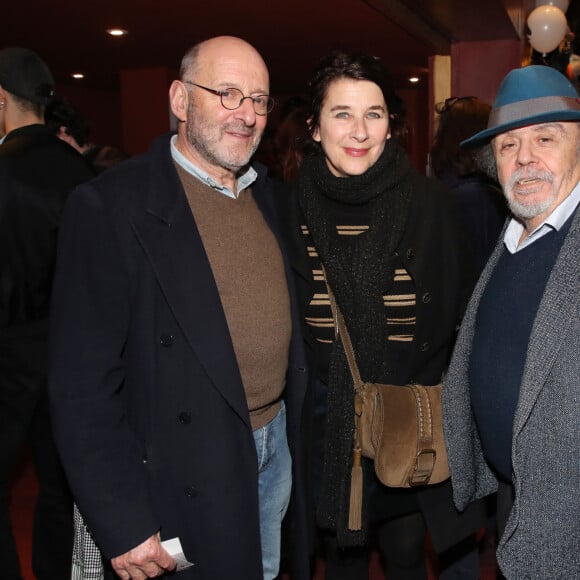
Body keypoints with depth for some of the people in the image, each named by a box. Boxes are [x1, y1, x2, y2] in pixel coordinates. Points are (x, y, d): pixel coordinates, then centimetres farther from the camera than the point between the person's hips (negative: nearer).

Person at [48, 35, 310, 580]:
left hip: (278, 444, 6)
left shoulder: (269, 196, 4)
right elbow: (84, 383, -18)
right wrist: (122, 526, -17)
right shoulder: (110, 206, -17)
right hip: (189, 470, -6)